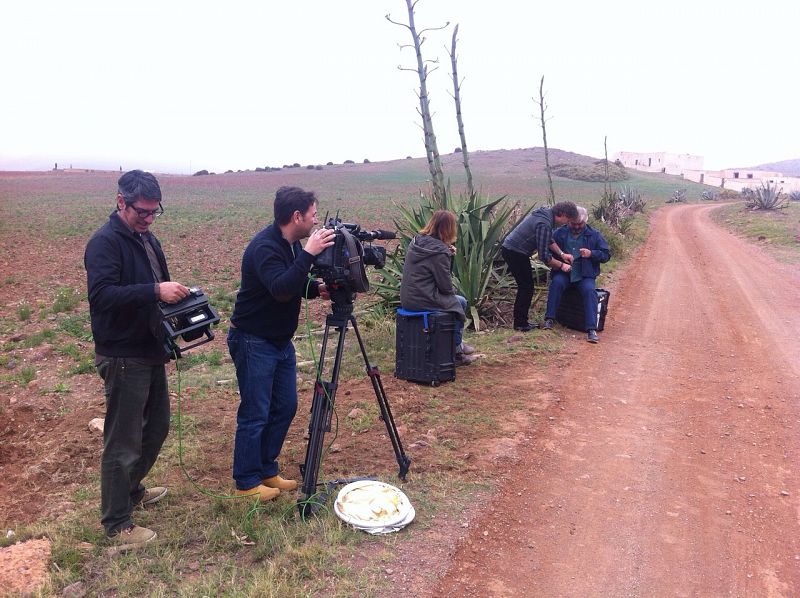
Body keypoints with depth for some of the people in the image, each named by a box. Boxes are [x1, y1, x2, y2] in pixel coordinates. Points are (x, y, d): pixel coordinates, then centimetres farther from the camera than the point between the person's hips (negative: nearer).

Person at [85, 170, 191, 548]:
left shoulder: (147, 239, 12)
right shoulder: (104, 242, -15)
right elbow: (101, 295, -28)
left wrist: (176, 294, 5)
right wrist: (155, 292, -35)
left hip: (150, 351, 9)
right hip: (122, 357, -9)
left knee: (157, 425, 20)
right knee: (123, 441, 0)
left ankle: (132, 489, 41)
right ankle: (117, 523, 15)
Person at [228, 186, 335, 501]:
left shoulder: (291, 243, 3)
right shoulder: (264, 247, -23)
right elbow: (280, 289, -36)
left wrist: (317, 288, -6)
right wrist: (308, 253, -38)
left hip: (281, 340, 9)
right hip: (253, 341, -9)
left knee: (285, 407, 13)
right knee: (255, 414, 0)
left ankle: (267, 470, 28)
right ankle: (247, 482, 16)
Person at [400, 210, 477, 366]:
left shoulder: (416, 241, 7)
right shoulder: (439, 251, -18)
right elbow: (445, 286, -13)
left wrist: (449, 255, 4)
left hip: (407, 299, 8)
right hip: (423, 301, -8)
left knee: (454, 299, 25)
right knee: (460, 303, 15)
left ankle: (457, 343, 33)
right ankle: (456, 351, 23)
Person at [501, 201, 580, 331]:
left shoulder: (546, 213, 6)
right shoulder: (544, 224, -25)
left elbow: (549, 240, 19)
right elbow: (544, 256, -24)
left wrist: (561, 254, 9)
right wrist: (561, 265, -10)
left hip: (510, 248, 10)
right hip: (515, 253, -10)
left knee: (525, 286, 15)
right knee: (526, 287, 0)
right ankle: (520, 324, 7)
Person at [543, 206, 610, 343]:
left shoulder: (594, 235, 8)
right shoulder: (560, 233, 7)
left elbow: (606, 255, 6)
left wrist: (591, 253, -14)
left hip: (585, 275, 0)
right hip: (563, 272, 0)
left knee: (589, 290, -29)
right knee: (556, 282, -32)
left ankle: (591, 329, -32)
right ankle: (549, 319, -27)